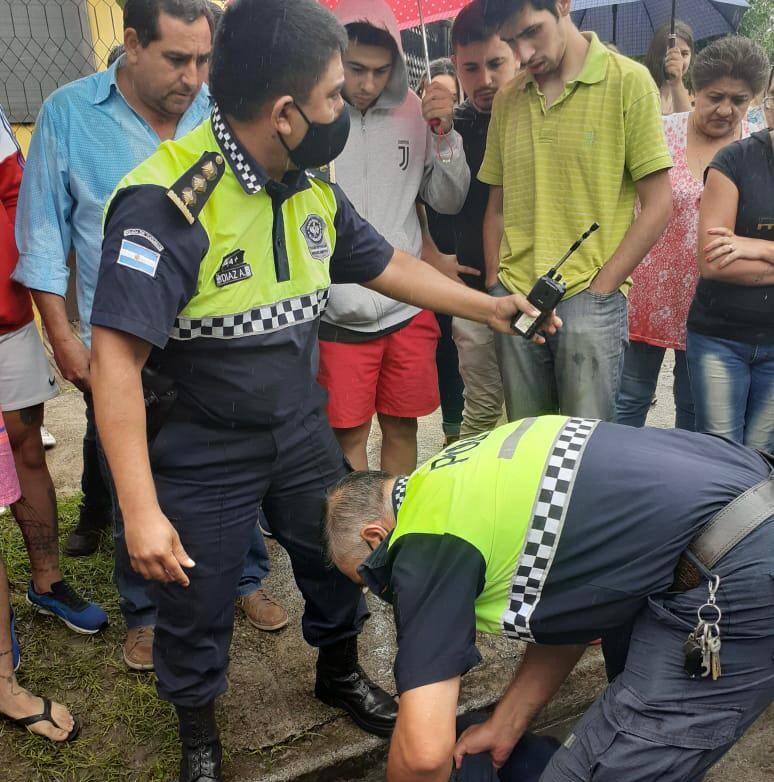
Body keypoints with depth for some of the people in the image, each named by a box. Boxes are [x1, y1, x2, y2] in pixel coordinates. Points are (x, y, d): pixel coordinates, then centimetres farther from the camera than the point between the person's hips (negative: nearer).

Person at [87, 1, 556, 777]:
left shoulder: (312, 191, -3)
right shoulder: (165, 202, -27)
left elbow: (386, 265, 12)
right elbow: (116, 358, -28)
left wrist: (492, 307, 13)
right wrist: (141, 512, -30)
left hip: (300, 432, 7)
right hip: (201, 457, -6)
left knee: (341, 558, 22)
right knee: (196, 607, 12)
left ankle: (339, 671, 52)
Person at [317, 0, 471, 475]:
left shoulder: (413, 110, 3)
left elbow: (448, 202, 9)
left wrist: (444, 136, -7)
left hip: (409, 308, 4)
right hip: (340, 315, -3)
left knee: (402, 425, 16)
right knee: (350, 434, 7)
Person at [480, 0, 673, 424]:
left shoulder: (628, 81, -3)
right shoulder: (507, 99, 11)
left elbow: (657, 204, -5)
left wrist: (598, 289, -9)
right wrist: (495, 285, 7)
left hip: (589, 298, -4)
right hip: (514, 298, 4)